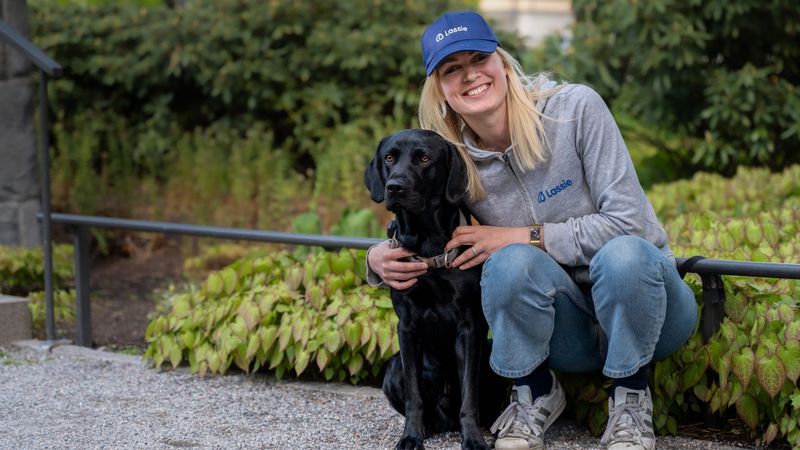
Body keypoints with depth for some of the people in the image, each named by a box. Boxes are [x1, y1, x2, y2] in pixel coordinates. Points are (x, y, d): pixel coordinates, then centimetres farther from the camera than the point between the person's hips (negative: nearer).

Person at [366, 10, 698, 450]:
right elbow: (418, 247, 7)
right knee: (511, 262, -30)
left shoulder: (576, 107, -16)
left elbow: (628, 222, -19)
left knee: (622, 255, -36)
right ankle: (535, 395, -2)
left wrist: (525, 237, -20)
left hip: (644, 306, -2)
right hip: (571, 332, 2)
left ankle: (630, 398, -9)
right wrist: (380, 260, -17)